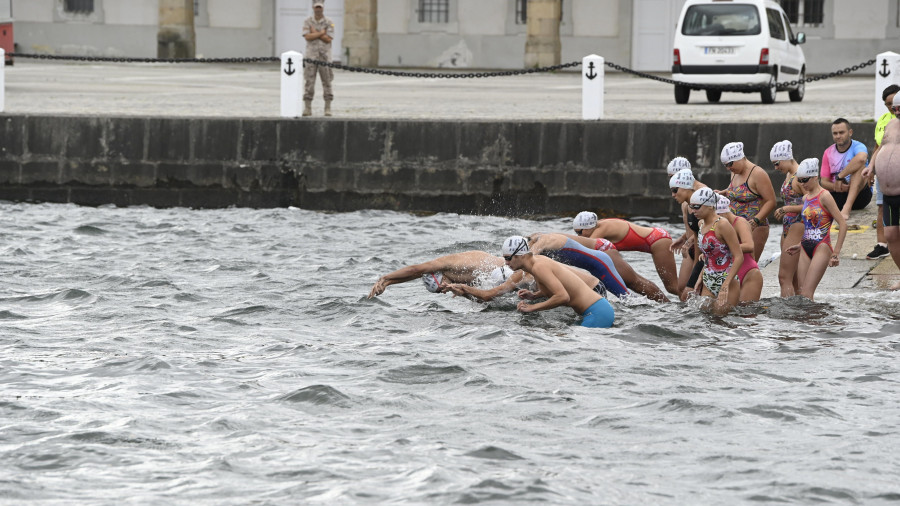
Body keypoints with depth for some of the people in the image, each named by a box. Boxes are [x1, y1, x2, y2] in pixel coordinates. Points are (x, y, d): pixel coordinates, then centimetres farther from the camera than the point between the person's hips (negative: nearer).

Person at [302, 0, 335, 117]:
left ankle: (328, 108, 4)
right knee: (309, 82, -3)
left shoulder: (329, 22, 1)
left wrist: (315, 33, -9)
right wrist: (322, 32, -11)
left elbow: (328, 39, -9)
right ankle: (307, 108, -1)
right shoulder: (307, 22, 4)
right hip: (311, 55, 0)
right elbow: (307, 37, -10)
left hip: (325, 55, 0)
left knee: (327, 82, 0)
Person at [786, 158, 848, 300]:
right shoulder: (806, 198, 14)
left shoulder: (824, 196, -9)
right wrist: (800, 246, 20)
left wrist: (836, 252, -15)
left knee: (806, 293, -15)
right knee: (802, 293, 2)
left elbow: (843, 224, -12)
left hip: (821, 249, -8)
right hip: (806, 250, 8)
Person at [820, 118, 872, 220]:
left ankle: (847, 208, -42)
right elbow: (824, 182, 6)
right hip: (838, 196, 3)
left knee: (859, 165, -32)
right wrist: (836, 187, -18)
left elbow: (861, 158, -33)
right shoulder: (828, 153, 8)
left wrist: (839, 177, -29)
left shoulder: (858, 147, -6)